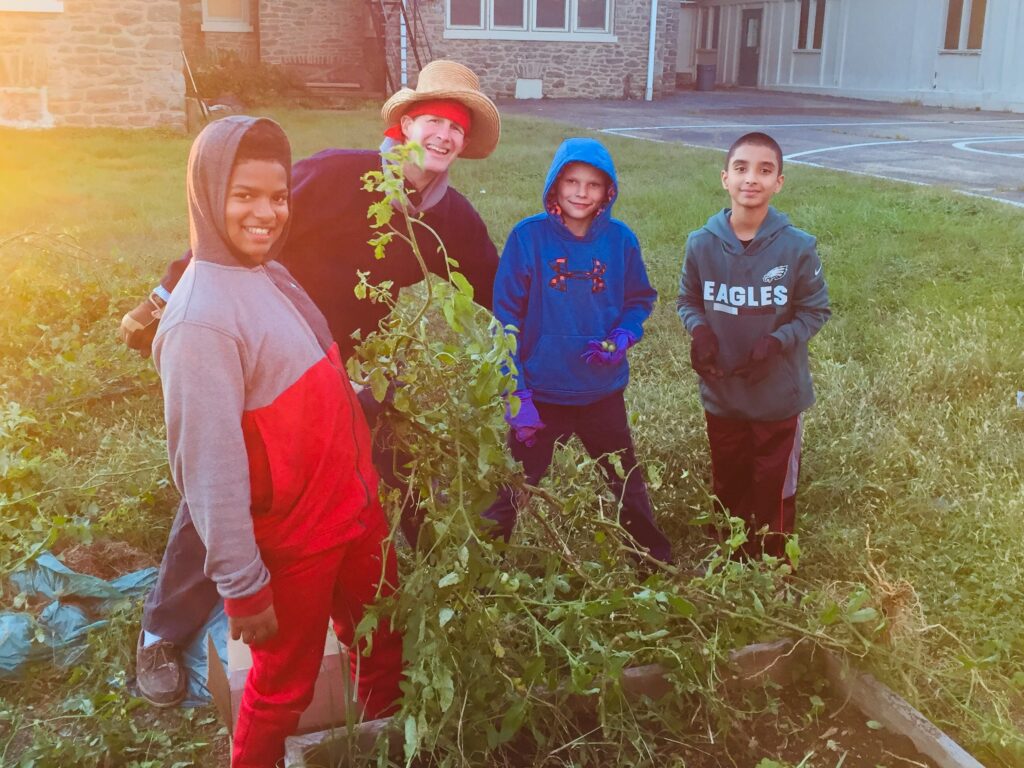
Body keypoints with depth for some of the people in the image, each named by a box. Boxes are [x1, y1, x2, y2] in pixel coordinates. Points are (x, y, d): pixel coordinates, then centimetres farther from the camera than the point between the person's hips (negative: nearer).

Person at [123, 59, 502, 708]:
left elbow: (499, 296, 9)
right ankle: (165, 635, 23)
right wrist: (165, 298, -17)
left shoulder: (454, 218, -5)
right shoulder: (335, 174, -20)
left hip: (355, 374, 4)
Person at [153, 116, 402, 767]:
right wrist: (243, 587, -19)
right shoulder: (202, 317, -24)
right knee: (286, 686, 13)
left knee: (384, 647, 24)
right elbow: (210, 469, -23)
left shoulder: (271, 273, 2)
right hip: (293, 540, -8)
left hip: (357, 511, 8)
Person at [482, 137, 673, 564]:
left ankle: (657, 561, 41)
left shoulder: (620, 239, -5)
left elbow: (640, 300, 9)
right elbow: (507, 318, -10)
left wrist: (622, 337, -13)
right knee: (515, 489, 12)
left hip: (603, 392, 3)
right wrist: (516, 393, -15)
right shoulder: (528, 236, -12)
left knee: (628, 484, 20)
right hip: (540, 394, -2)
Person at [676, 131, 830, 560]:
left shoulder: (797, 247, -15)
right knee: (728, 489, 20)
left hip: (779, 396, -2)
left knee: (773, 493, 12)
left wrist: (776, 343, -21)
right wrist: (699, 330, -15)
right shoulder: (702, 243, -9)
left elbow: (815, 311, -5)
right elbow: (688, 301, 6)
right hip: (721, 395, 2)